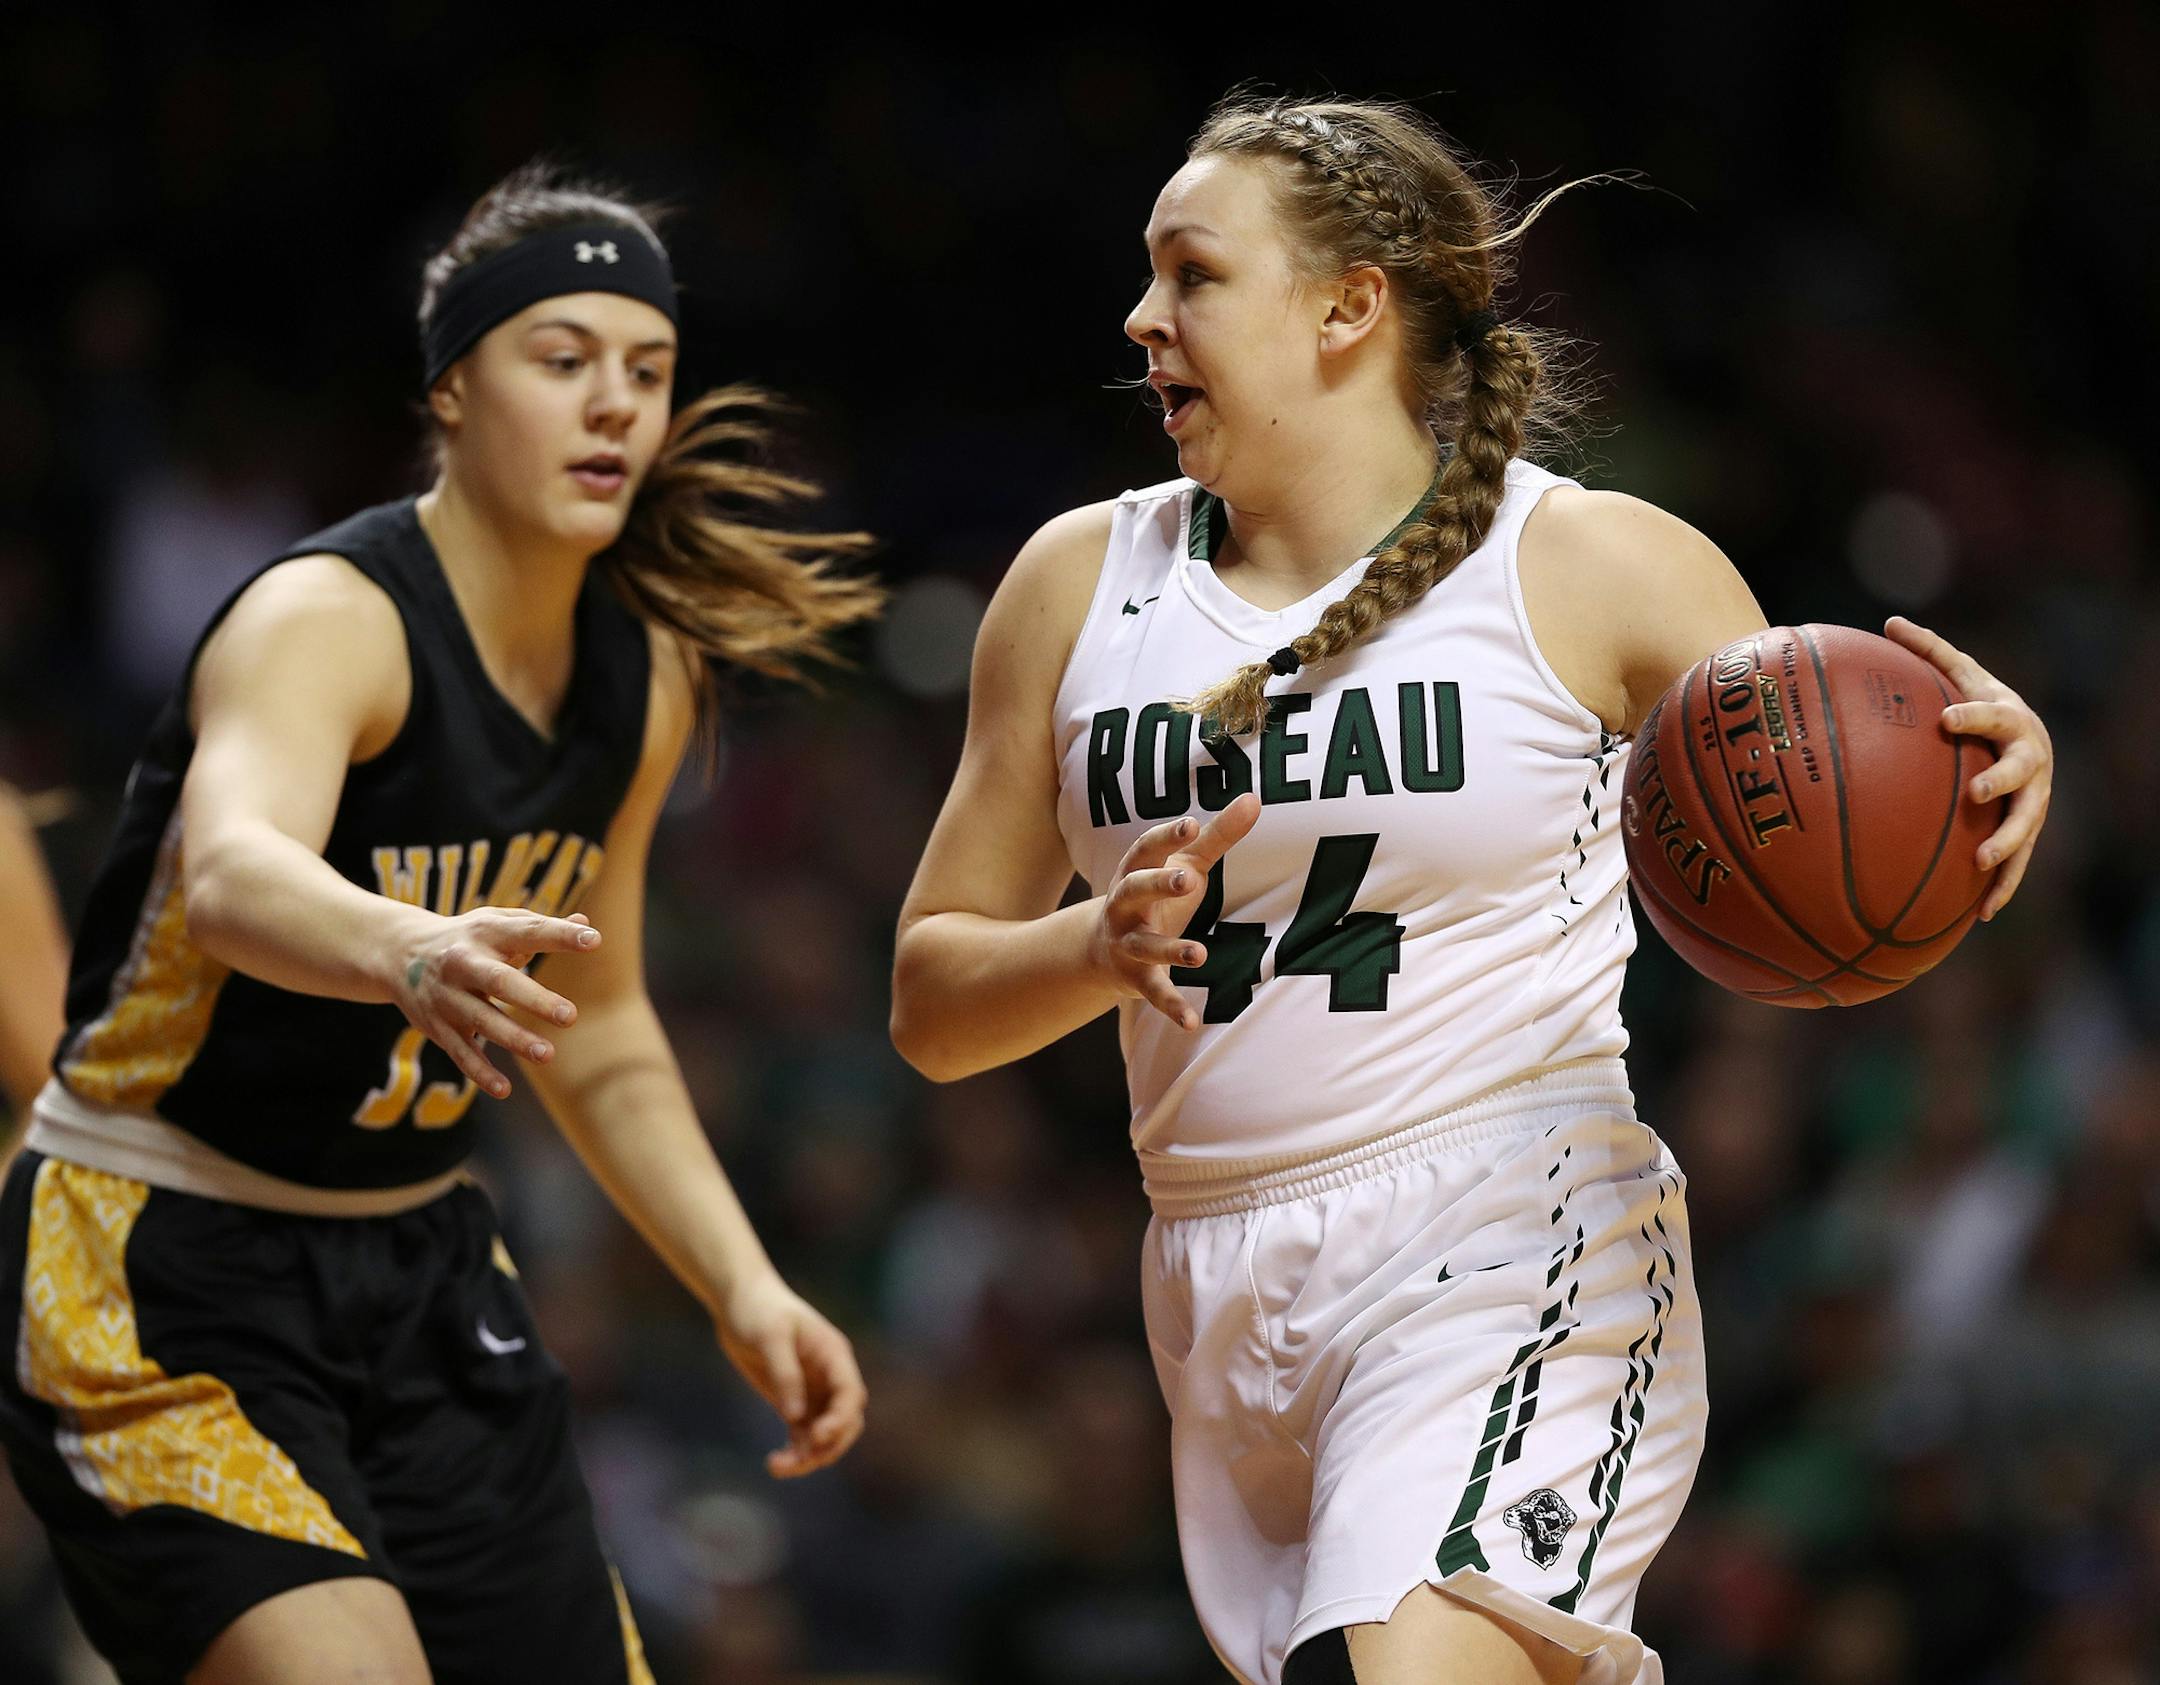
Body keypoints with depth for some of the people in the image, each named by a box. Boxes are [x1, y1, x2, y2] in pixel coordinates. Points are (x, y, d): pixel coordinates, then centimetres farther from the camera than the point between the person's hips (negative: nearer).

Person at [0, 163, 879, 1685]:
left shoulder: (647, 679, 3)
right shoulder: (329, 620, -20)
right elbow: (233, 875, -43)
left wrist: (744, 1289, 7)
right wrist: (415, 959, -64)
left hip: (417, 1272, 8)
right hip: (162, 1284, -8)